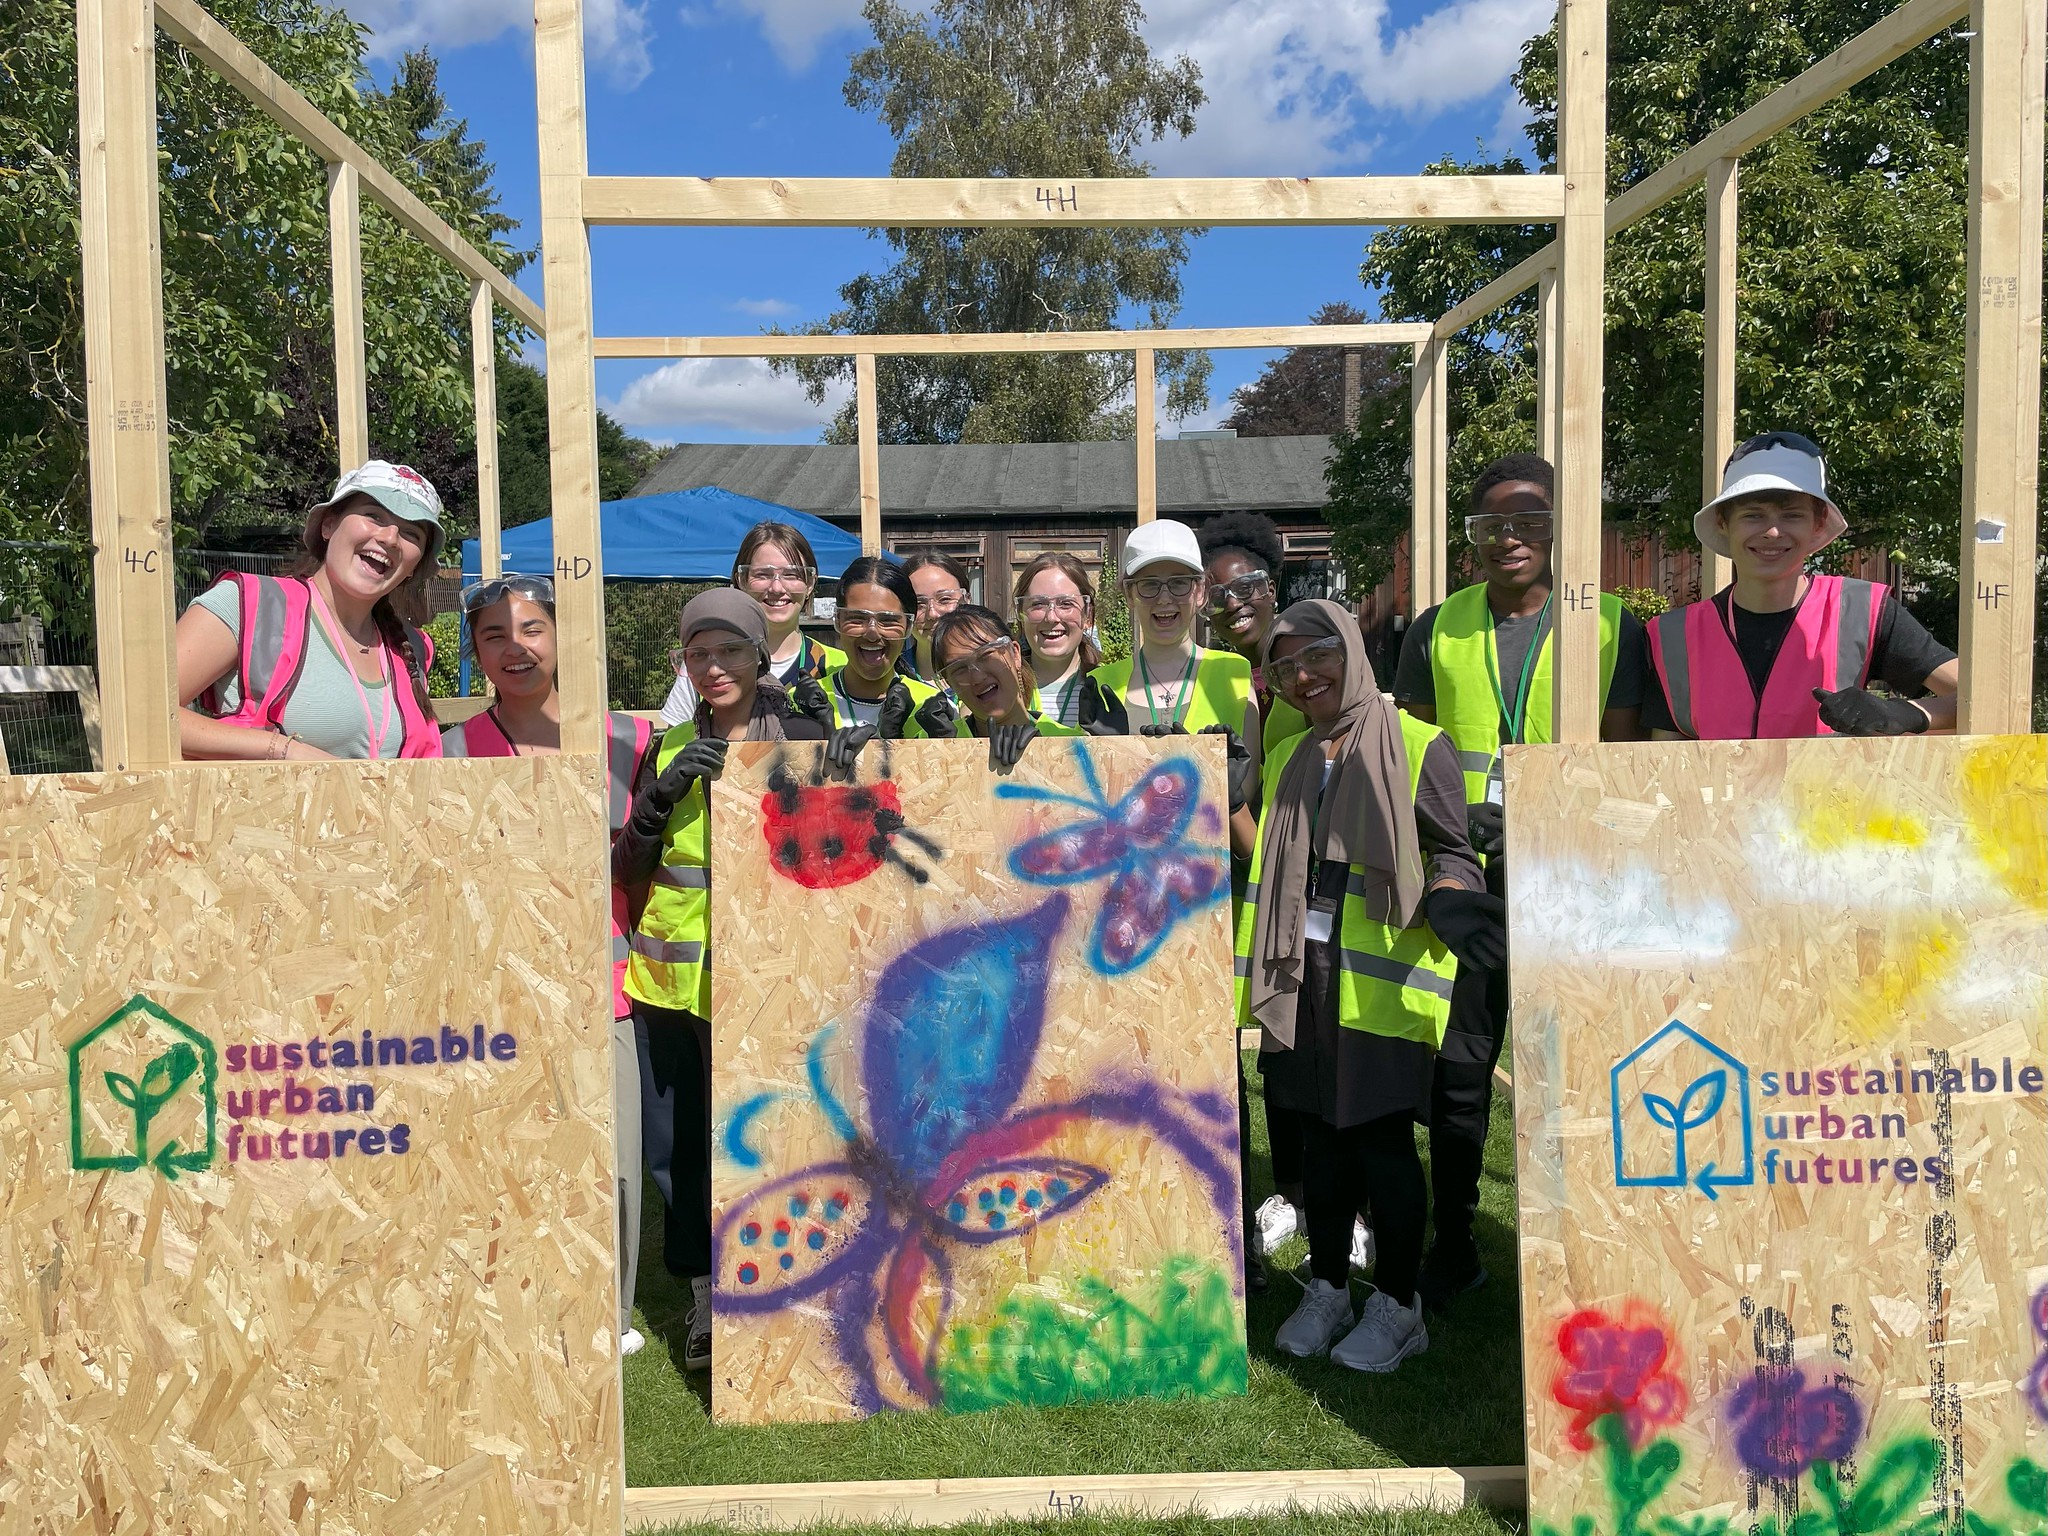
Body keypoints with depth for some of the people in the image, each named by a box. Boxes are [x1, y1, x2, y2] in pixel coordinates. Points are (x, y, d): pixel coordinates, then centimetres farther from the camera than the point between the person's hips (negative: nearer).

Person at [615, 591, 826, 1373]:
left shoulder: (802, 742, 0)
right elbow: (626, 870, 6)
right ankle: (705, 1296, 27)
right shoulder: (668, 750, 10)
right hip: (669, 976, 4)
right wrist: (664, 794, -9)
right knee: (674, 1144, 8)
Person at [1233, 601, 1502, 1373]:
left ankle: (1397, 1303, 15)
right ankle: (1326, 1289, 24)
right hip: (1305, 969, 5)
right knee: (1324, 1130, 11)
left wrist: (1447, 899, -25)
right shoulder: (1287, 758, 16)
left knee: (1382, 1134, -1)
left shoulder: (1416, 744, -2)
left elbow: (1453, 852, -5)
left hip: (1383, 974, -5)